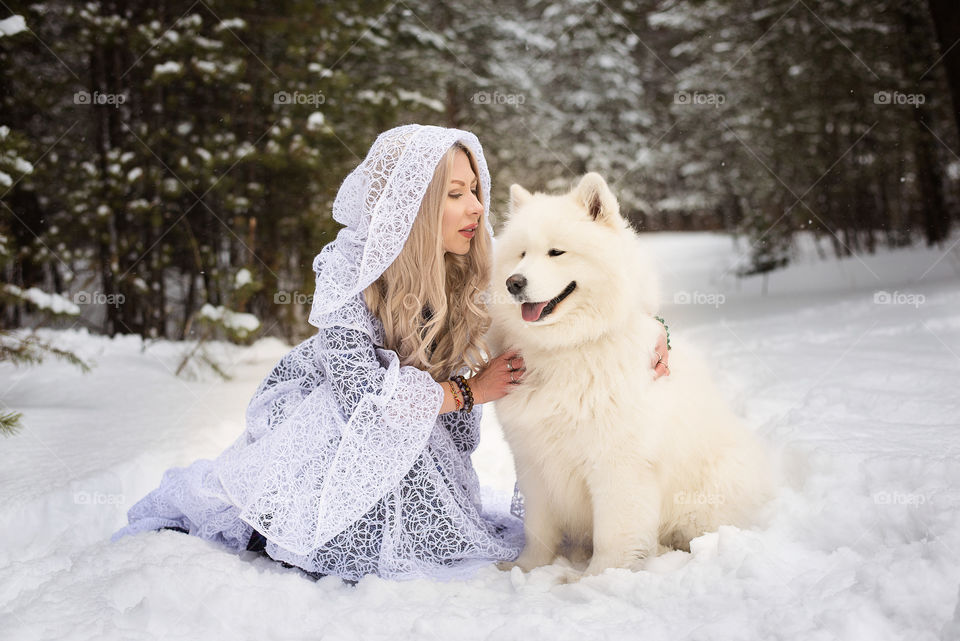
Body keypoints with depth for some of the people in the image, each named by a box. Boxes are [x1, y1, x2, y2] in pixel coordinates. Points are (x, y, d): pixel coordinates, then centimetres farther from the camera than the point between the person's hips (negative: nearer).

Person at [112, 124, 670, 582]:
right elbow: (362, 387, -29)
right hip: (324, 416, -4)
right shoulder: (352, 265, -24)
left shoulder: (477, 269, -12)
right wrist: (467, 391, -23)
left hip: (417, 439, 5)